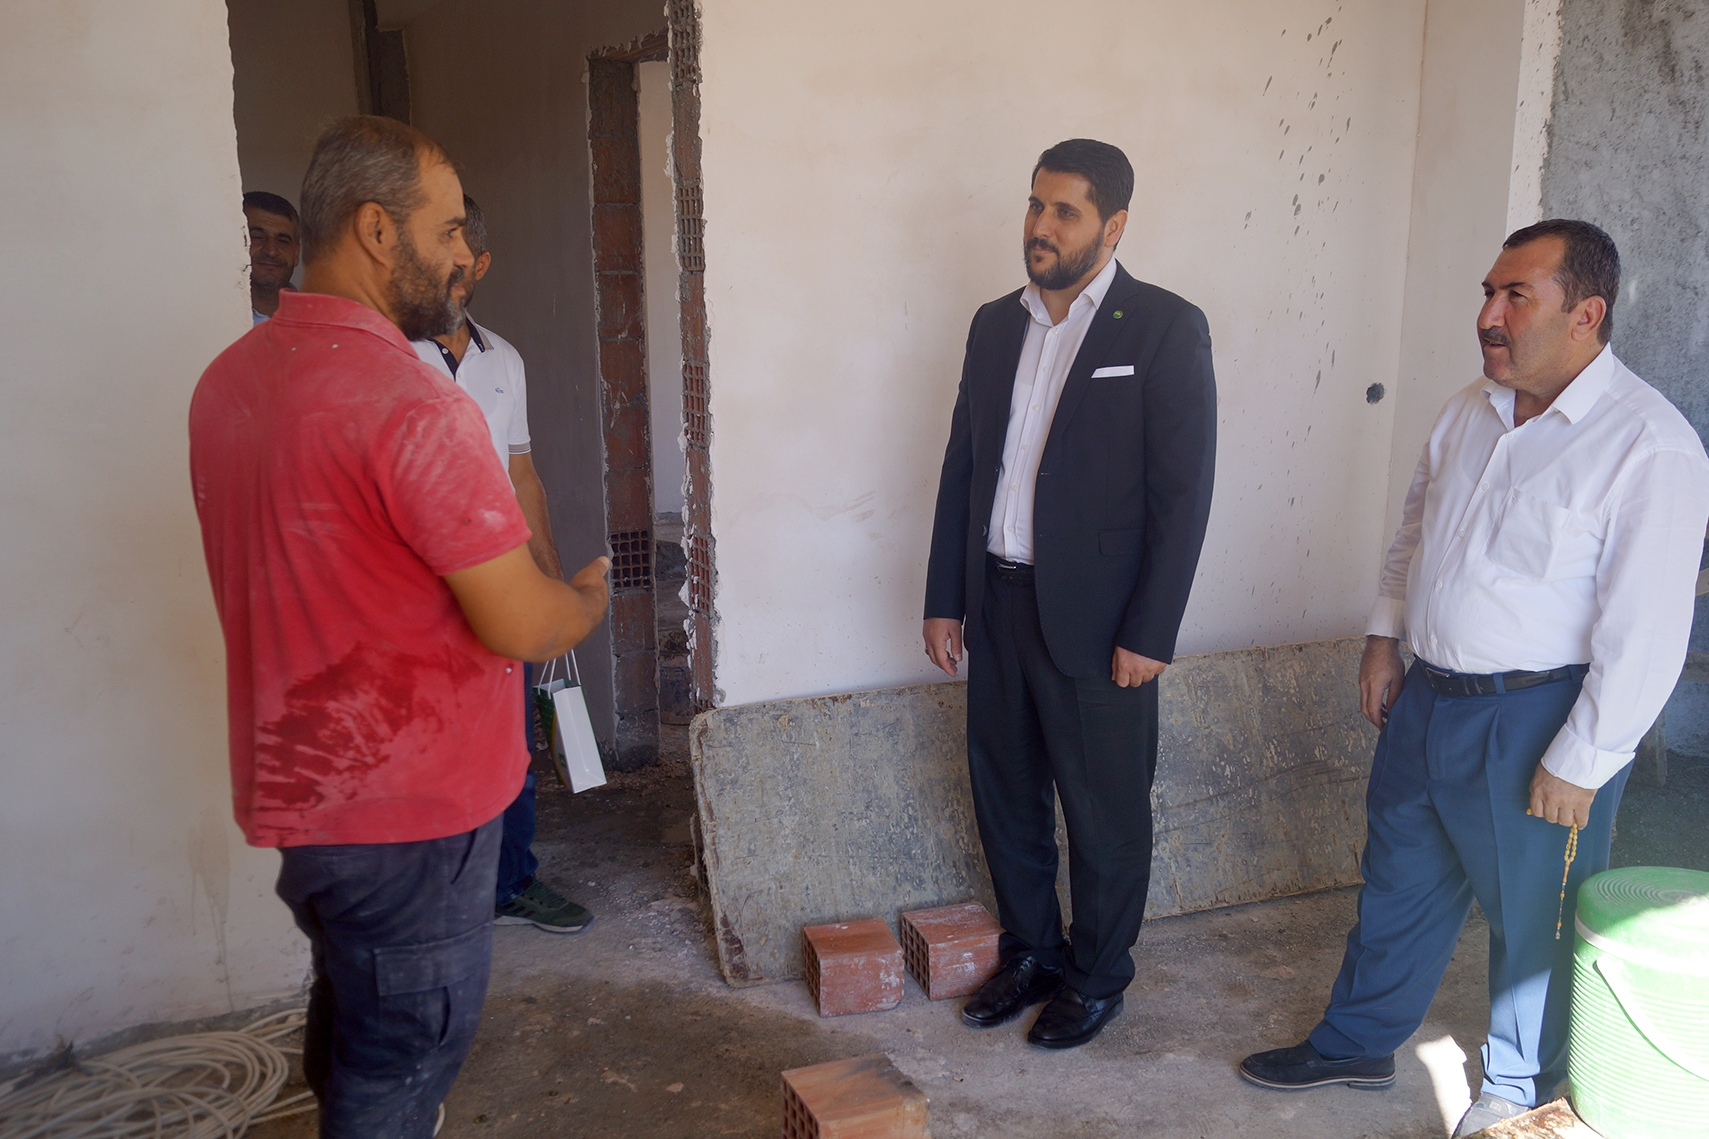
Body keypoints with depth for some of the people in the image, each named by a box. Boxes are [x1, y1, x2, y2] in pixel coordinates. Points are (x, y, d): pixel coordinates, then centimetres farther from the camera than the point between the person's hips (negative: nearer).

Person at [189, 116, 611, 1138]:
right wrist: (591, 596, -2)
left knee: (349, 1027, 25)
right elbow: (522, 626, -24)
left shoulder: (229, 381, 4)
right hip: (412, 799, -8)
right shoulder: (410, 402, -24)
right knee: (405, 1057, 9)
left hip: (297, 782, 8)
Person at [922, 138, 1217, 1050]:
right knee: (1005, 795, 17)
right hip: (997, 604, 6)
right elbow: (962, 467, 12)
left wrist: (1149, 633, -14)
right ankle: (1029, 951, 37)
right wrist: (943, 599, 9)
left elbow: (1183, 492, -11)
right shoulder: (995, 325, 8)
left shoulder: (1165, 329, -9)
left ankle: (1097, 977, 29)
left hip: (1096, 621, -5)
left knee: (1104, 813, 9)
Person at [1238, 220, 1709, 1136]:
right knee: (1397, 885, 19)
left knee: (1531, 919, 12)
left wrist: (1578, 765, -18)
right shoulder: (1469, 411, 3)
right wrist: (1385, 638, 12)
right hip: (1430, 696, 7)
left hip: (1538, 718, -6)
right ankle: (1356, 1043, 39)